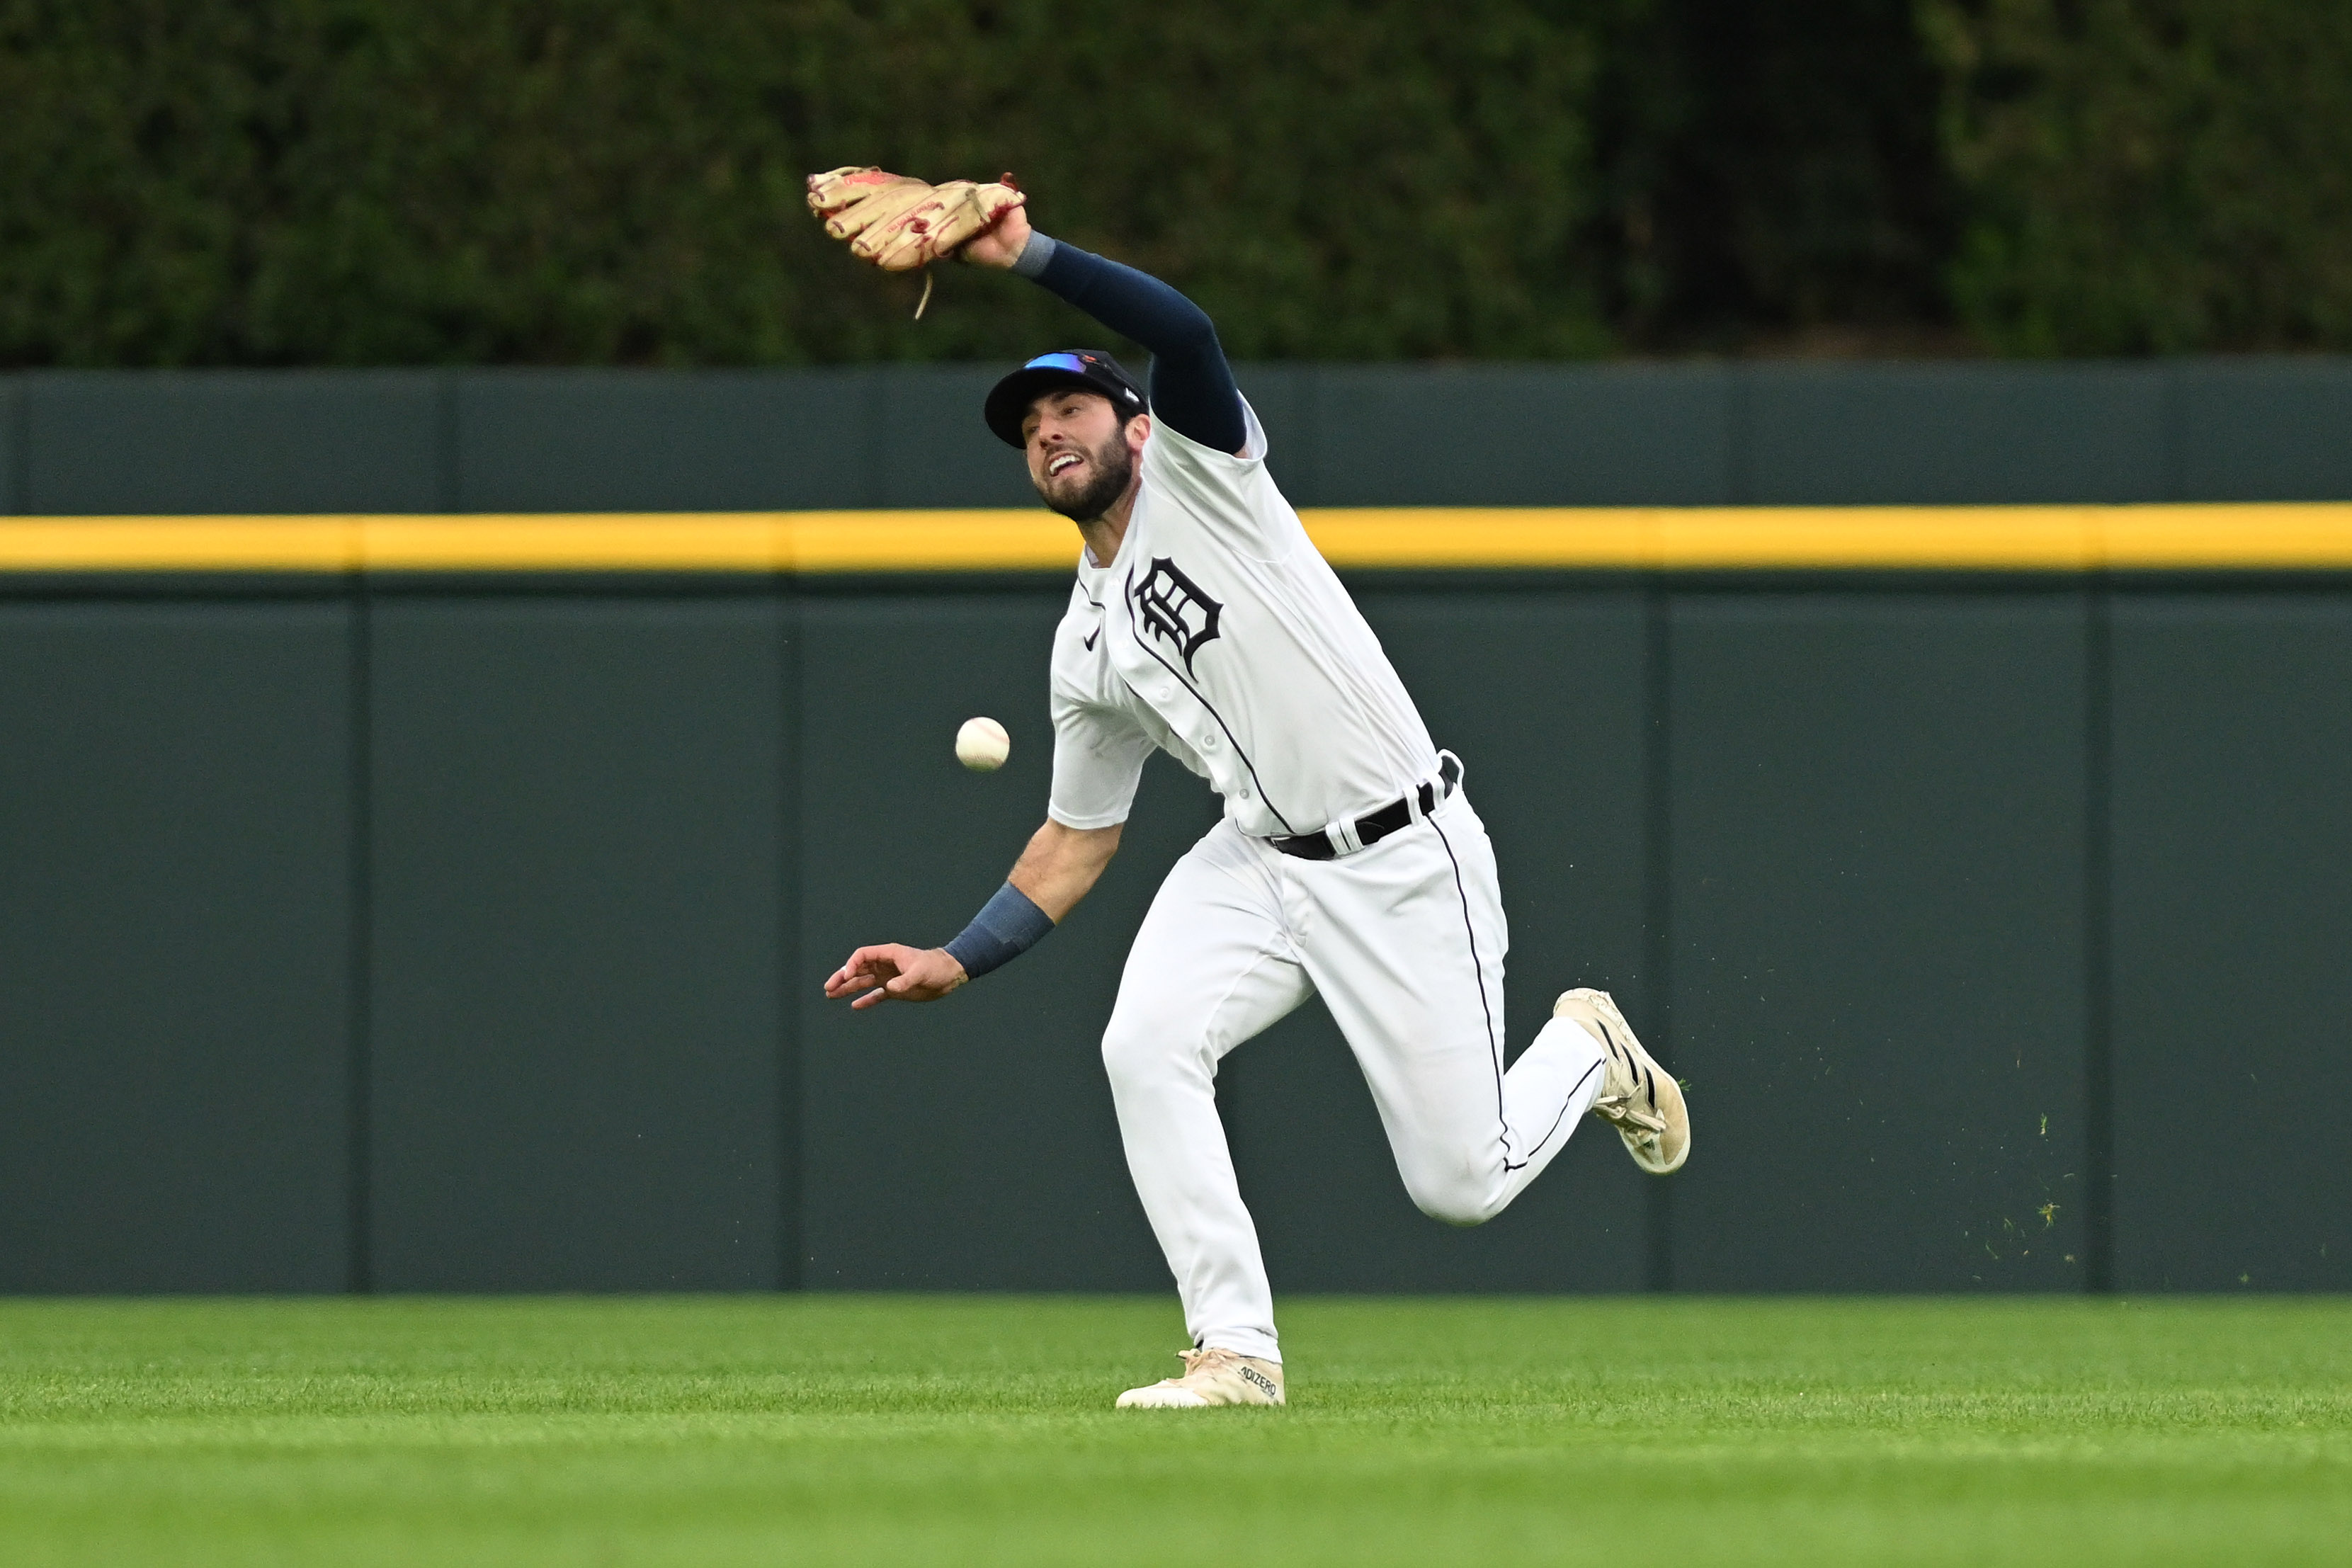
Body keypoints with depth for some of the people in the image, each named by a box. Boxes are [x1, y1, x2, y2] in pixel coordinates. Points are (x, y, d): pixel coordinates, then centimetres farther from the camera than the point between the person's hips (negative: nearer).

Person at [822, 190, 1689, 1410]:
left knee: (1461, 1184, -5)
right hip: (1259, 864, 6)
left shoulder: (1197, 467, -3)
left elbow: (1184, 329, -24)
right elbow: (1078, 840, 18)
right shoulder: (1086, 648, 13)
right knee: (1144, 1046, -23)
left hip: (1405, 863, -6)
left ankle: (1589, 1051, 29)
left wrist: (1026, 255, -29)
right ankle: (1236, 1352, -16)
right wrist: (953, 963, 7)